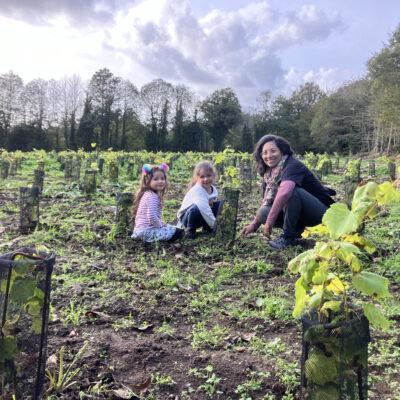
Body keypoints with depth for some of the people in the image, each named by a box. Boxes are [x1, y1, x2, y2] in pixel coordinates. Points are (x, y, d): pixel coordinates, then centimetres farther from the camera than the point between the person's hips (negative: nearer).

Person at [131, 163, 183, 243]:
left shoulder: (147, 194, 12)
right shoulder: (152, 197, -19)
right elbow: (152, 217, -27)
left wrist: (161, 223, 12)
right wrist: (161, 225, -11)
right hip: (147, 231, -10)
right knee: (178, 233, -9)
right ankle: (153, 241, -5)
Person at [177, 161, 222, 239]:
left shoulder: (214, 190, -4)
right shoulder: (197, 191, -30)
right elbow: (203, 208, -41)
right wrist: (215, 225, -41)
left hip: (204, 216, 7)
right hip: (186, 217, -7)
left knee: (220, 204, -10)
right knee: (196, 208, -39)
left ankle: (207, 228, 5)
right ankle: (189, 230, -10)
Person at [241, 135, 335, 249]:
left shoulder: (292, 165, -22)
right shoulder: (269, 174, 3)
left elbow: (284, 192, -40)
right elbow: (267, 201, 6)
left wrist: (269, 222, -38)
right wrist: (254, 225, -1)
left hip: (319, 210, -7)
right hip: (302, 214, 7)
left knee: (291, 190, -34)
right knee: (264, 212, -13)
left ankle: (289, 237, -19)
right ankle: (296, 230, 5)